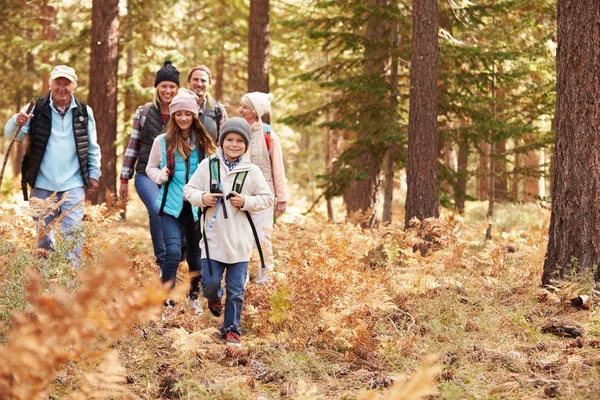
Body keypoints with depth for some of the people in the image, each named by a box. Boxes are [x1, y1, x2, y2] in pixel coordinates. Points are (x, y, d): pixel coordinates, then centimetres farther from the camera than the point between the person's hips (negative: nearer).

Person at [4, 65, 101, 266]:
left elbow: (92, 148, 12)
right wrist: (17, 122, -31)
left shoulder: (84, 112, 4)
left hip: (73, 186, 0)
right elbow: (10, 135, -9)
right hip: (42, 185, 0)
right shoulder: (37, 108, -1)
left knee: (72, 234, -8)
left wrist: (94, 174, 5)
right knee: (44, 236, 9)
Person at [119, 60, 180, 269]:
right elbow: (133, 146, 9)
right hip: (147, 174, -1)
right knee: (157, 210, -26)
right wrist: (124, 179, 8)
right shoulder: (144, 112, 6)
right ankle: (163, 261, -21)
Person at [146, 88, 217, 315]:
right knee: (173, 252, -16)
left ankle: (194, 297, 34)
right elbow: (150, 168, 10)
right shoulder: (163, 141, 0)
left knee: (196, 253, 14)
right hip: (171, 205, -2)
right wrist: (160, 175, -11)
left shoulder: (205, 143, 2)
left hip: (197, 206, 2)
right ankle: (167, 302, -10)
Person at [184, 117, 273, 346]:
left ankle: (231, 329, 18)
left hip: (240, 241, 0)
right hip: (213, 238, 0)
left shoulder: (251, 172, -1)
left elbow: (267, 198, 5)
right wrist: (201, 198, -13)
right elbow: (189, 189, 7)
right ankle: (214, 299, 34)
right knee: (210, 282, -2)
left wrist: (246, 202, -11)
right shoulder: (208, 166, 1)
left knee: (236, 290, 4)